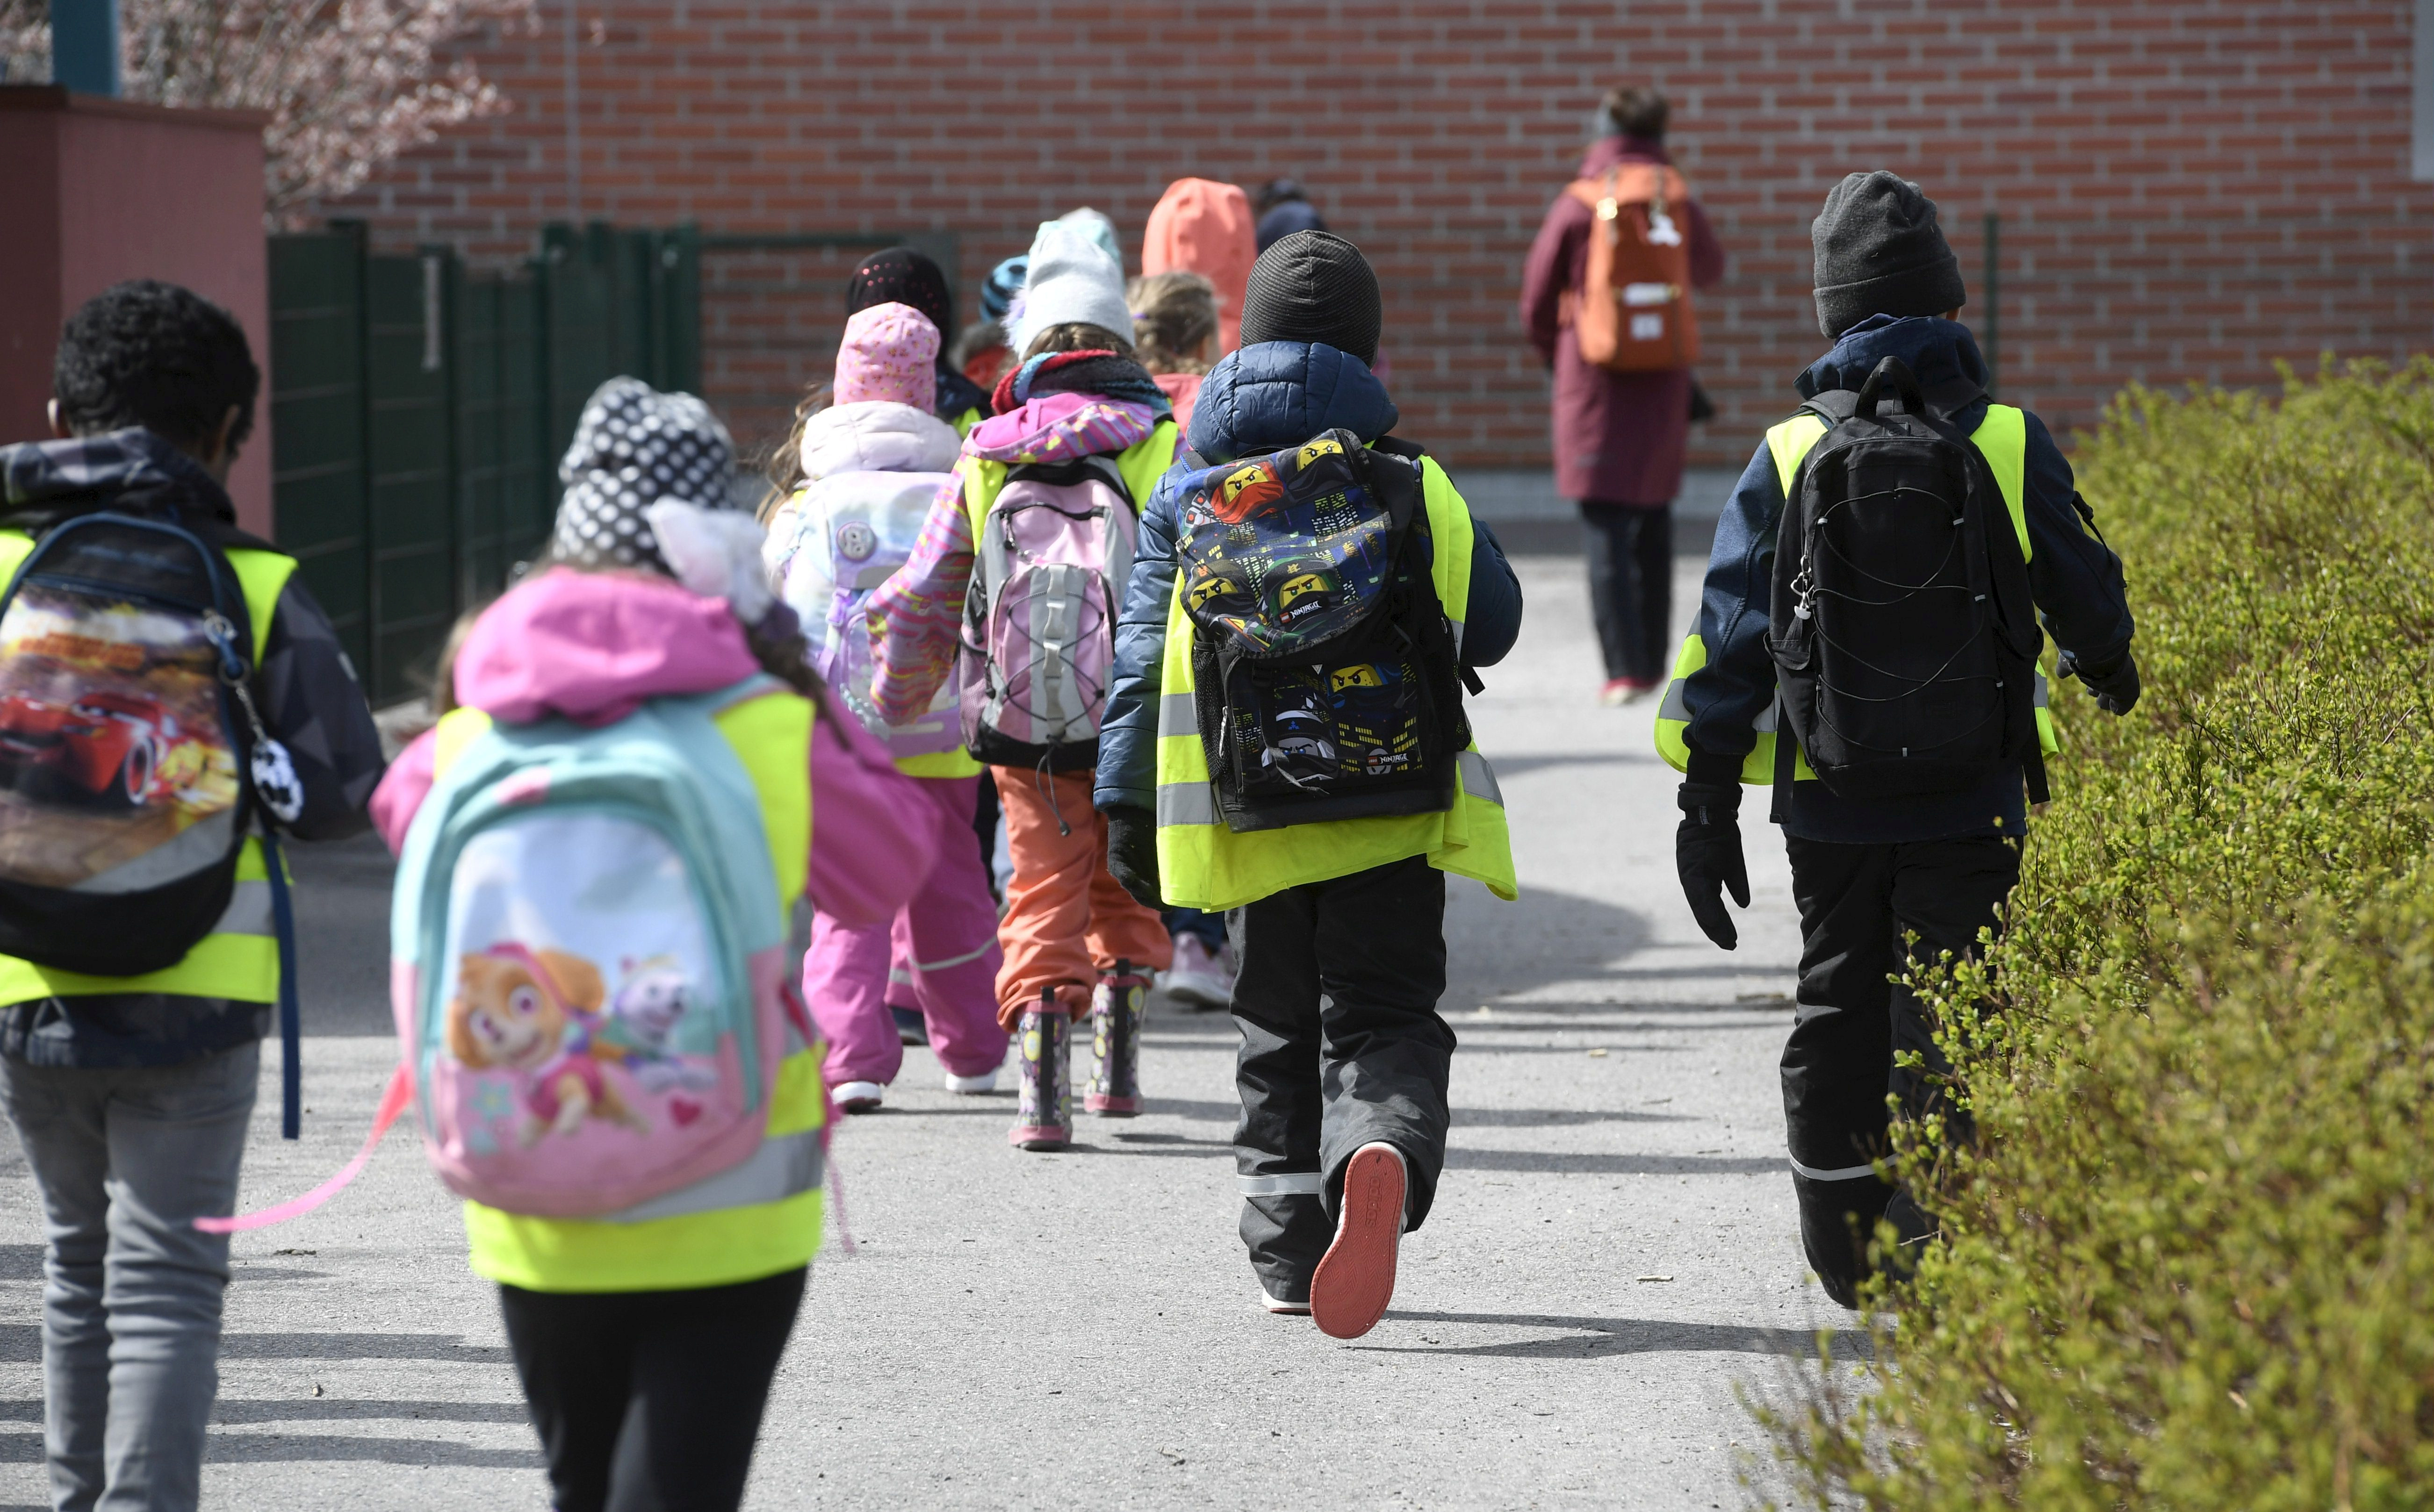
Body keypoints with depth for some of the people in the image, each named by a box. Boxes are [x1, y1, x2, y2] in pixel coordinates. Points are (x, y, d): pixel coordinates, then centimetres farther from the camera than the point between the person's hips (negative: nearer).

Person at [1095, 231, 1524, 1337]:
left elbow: (1144, 656, 3)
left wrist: (1127, 806, 7)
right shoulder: (1412, 481, 1)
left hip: (1251, 814, 1)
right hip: (1391, 808, -1)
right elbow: (1493, 624, 11)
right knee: (1383, 1018, -2)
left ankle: (1287, 1249, 15)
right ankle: (1383, 1154, -33)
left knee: (1277, 1032, 16)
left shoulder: (1190, 495, 4)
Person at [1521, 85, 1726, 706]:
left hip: (1593, 382, -3)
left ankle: (1625, 670, -12)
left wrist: (1555, 356, 21)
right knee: (1654, 525, 16)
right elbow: (1710, 271, 21)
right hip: (1663, 387, 3)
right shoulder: (1681, 206, 0)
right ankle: (1652, 661, 20)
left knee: (1606, 531, -4)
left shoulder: (1575, 207, -6)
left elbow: (1537, 304, 2)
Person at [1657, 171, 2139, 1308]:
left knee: (1836, 1019, 15)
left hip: (1830, 800, 2)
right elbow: (2085, 594, 7)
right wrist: (2111, 671, 30)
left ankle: (1848, 1257, 24)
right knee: (1946, 1038, 1)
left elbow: (1729, 640, -3)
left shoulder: (1789, 457, -3)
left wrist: (1707, 803, 3)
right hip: (1970, 800, -2)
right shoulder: (2009, 445, -5)